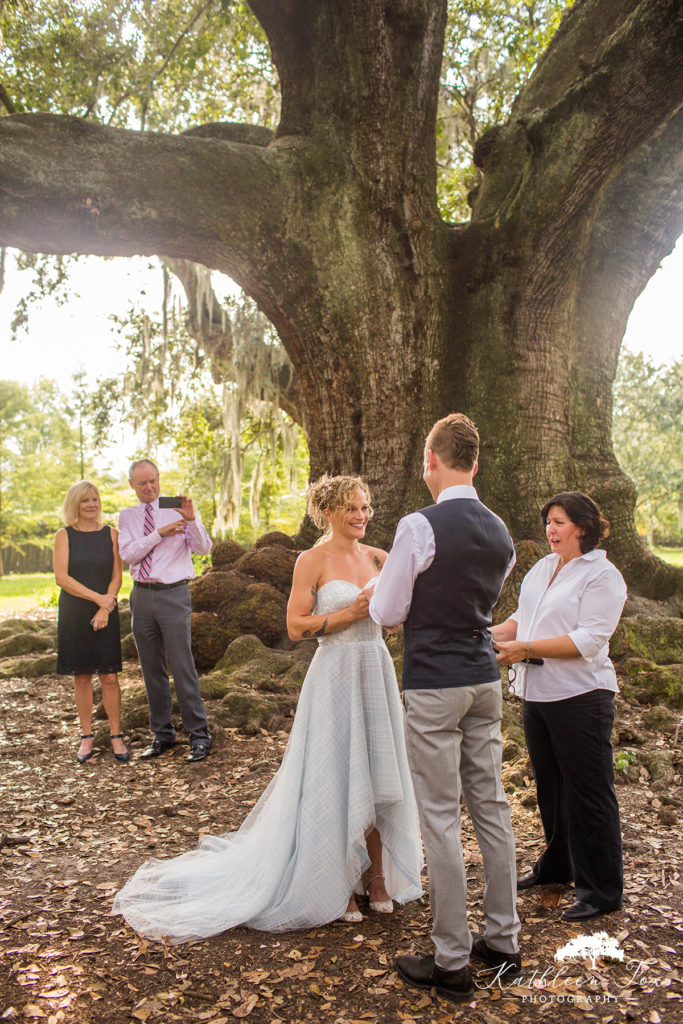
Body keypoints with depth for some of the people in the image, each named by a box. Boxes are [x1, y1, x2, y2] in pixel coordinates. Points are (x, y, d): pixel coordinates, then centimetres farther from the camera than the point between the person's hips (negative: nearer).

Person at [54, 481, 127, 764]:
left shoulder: (110, 534, 6)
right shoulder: (64, 535, 2)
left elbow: (117, 576, 1)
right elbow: (61, 577, -7)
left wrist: (104, 610, -12)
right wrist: (99, 598, -13)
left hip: (106, 613, 0)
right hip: (74, 613, 0)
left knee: (109, 677, -1)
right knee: (81, 676, 5)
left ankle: (116, 736, 8)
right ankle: (87, 736, 16)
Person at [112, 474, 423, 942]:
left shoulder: (378, 557, 8)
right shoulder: (313, 560, -7)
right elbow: (296, 626, -11)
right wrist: (351, 612, -17)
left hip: (377, 670, 6)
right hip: (336, 673, -6)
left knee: (377, 775, 12)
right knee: (335, 780, 3)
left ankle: (377, 877, 27)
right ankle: (335, 886, 18)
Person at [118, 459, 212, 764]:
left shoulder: (178, 510, 0)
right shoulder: (127, 516, 10)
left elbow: (204, 549, -9)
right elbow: (129, 554, -6)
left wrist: (192, 519, -25)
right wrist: (160, 533, -17)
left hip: (173, 594, -4)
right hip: (142, 595, 4)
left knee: (182, 667, -6)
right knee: (152, 670, 11)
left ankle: (199, 735, 3)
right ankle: (162, 734, 23)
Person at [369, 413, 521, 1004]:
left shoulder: (420, 527, -17)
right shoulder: (501, 533, 6)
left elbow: (386, 613, -10)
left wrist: (383, 594, 11)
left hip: (434, 686, -7)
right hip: (486, 679, 7)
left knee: (441, 818, 3)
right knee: (491, 807, 16)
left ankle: (452, 963, 16)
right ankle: (503, 943, 30)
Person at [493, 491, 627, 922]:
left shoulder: (602, 575, -11)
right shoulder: (542, 568, 12)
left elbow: (590, 640, -20)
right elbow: (522, 619, 18)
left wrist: (525, 649, -23)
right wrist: (496, 636, -2)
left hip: (579, 697, -7)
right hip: (537, 693, 7)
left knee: (588, 791, 2)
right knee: (550, 784, 18)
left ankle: (603, 889, 16)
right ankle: (558, 864, 36)